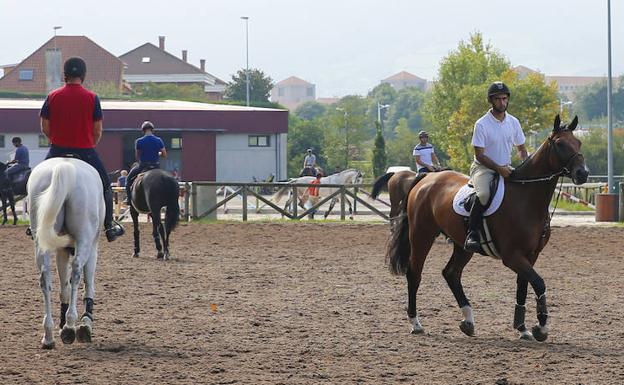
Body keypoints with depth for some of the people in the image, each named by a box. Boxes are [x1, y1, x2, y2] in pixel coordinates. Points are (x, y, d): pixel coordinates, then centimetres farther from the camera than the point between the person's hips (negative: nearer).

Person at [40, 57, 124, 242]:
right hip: (85, 151, -1)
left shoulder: (52, 97, -2)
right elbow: (98, 131, -3)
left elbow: (45, 128, 0)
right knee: (105, 186, 17)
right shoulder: (92, 98, -6)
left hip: (58, 150, 1)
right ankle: (109, 226, 16)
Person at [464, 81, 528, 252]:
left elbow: (521, 149, 15)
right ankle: (471, 233, -28)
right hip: (483, 168, -6)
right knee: (484, 194, -36)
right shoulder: (481, 124, -12)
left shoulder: (513, 122, 5)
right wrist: (499, 168, -24)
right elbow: (479, 155, -13)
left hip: (505, 168, 6)